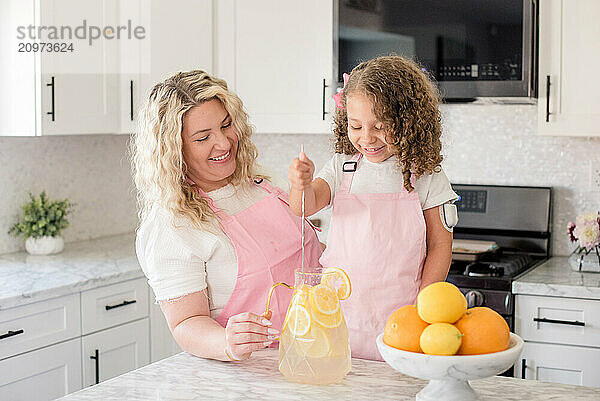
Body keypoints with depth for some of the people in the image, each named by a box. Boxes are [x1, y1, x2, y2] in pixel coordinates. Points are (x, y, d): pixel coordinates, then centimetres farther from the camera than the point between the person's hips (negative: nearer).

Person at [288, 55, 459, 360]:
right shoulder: (342, 166, 4)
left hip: (397, 316, -2)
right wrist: (301, 186, -31)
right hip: (338, 310, 2)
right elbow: (306, 207, -8)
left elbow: (440, 244, 0)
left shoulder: (425, 175, -3)